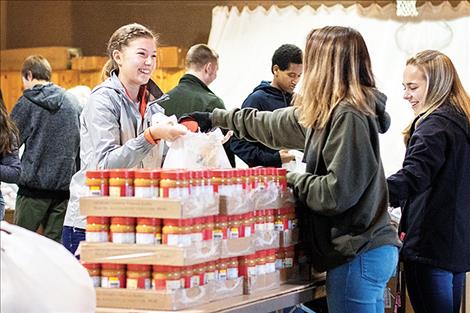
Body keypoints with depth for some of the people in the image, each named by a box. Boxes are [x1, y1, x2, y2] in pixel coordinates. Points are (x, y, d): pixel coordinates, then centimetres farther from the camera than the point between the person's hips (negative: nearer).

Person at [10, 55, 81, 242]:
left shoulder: (27, 103, -4)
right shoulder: (73, 102, 10)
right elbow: (80, 144, 13)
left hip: (34, 184, -4)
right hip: (64, 185, 4)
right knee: (56, 243, 6)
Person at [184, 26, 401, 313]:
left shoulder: (349, 117, -17)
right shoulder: (332, 112, 13)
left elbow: (337, 192, -22)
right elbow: (272, 124, 27)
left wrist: (294, 179, -5)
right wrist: (216, 118, 35)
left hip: (358, 254, -10)